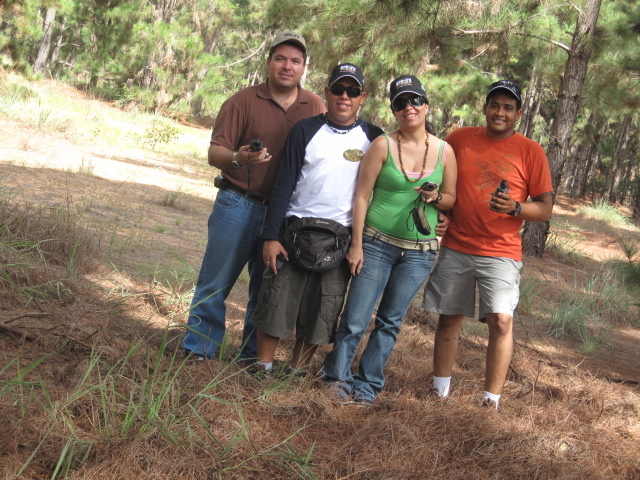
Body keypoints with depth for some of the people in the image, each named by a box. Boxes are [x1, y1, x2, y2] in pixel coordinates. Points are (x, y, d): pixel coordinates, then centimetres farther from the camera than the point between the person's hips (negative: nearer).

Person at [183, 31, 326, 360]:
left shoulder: (316, 107, 7)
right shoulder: (243, 101, -3)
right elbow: (214, 153, -6)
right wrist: (237, 158, -28)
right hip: (238, 206, -3)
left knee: (267, 290, 11)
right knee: (215, 283, 0)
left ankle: (254, 355, 23)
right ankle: (197, 352, 10)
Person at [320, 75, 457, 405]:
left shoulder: (444, 151, 3)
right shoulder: (383, 146, -5)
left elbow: (452, 199, 13)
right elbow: (362, 195, -5)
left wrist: (436, 197, -10)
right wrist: (356, 244, -8)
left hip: (419, 251, 3)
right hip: (377, 243, -2)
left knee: (390, 321, 10)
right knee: (355, 319, -2)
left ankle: (368, 384, 23)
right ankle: (336, 376, 18)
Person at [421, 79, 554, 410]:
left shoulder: (530, 152, -1)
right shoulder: (459, 139, 5)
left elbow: (544, 208, 0)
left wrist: (515, 208, -18)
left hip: (501, 252, -2)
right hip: (455, 248, 2)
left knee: (501, 319, -14)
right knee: (449, 318, 9)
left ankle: (491, 400, -5)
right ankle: (440, 390, 23)